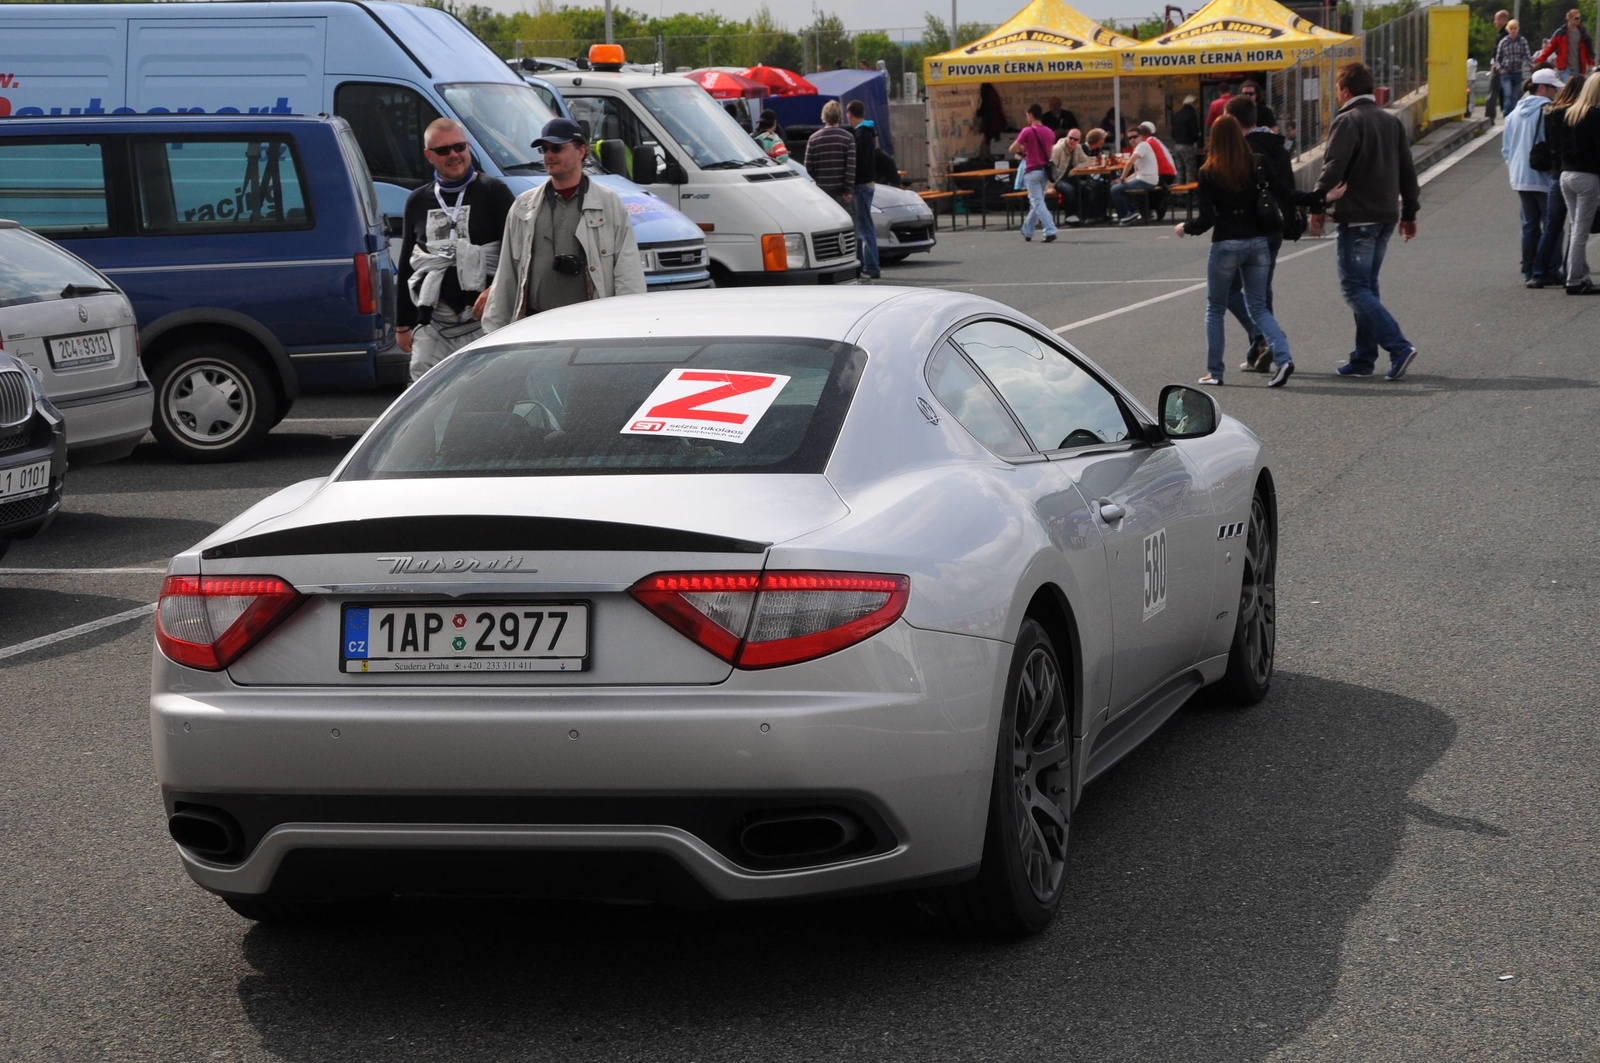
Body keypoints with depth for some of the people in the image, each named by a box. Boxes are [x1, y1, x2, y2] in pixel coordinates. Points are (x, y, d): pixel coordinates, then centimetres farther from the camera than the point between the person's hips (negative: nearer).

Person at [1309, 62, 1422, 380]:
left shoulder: (1347, 121, -10)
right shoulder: (1392, 121, 15)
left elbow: (1333, 168, -17)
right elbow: (1407, 171, 18)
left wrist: (1319, 207, -10)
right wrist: (1409, 213, 23)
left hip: (1357, 218, -8)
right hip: (1386, 216, 8)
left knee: (1355, 288, -7)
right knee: (1367, 286, 16)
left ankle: (1399, 347, -19)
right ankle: (1364, 358, 15)